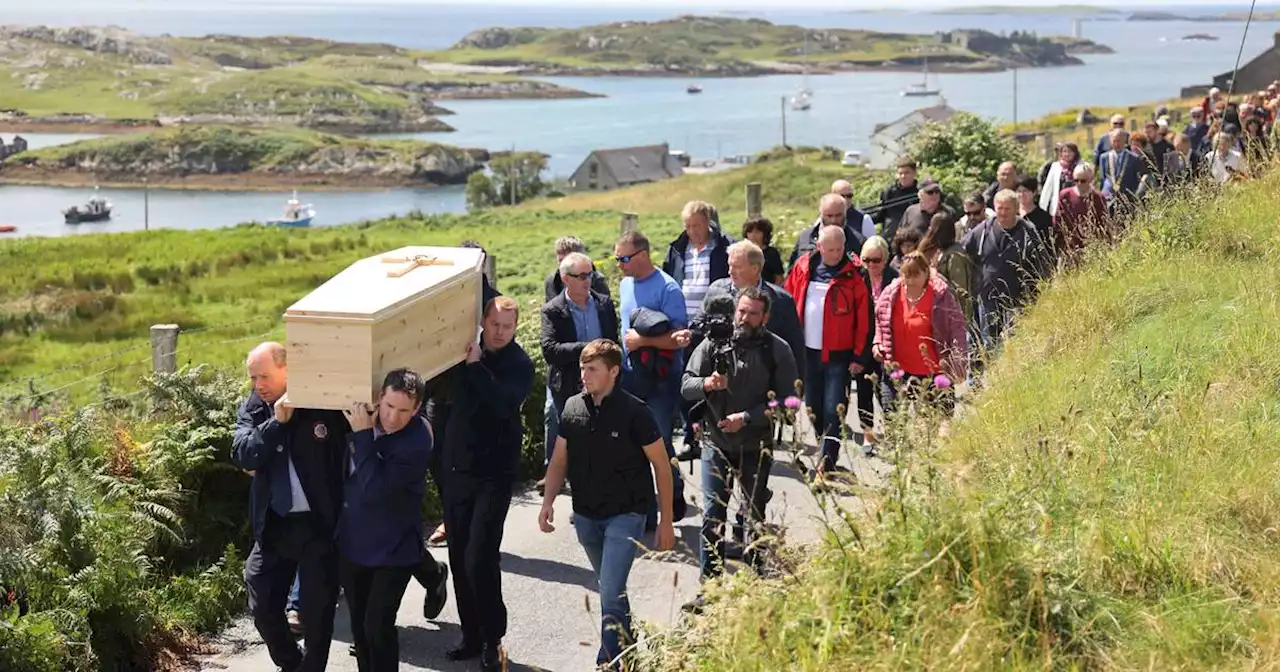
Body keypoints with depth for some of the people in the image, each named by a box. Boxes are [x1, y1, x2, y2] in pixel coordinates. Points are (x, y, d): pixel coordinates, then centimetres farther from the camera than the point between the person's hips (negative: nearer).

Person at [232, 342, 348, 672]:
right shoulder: (252, 410, 4)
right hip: (273, 524, 4)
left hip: (319, 523, -4)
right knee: (263, 607, 10)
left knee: (317, 610, 4)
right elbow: (243, 454, -12)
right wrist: (276, 422, -22)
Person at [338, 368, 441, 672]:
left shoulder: (416, 442, -24)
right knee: (359, 624, 16)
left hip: (392, 549, -6)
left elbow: (375, 490, -31)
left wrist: (362, 436, -29)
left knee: (377, 626, -7)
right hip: (351, 542, 6)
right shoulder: (359, 415, -6)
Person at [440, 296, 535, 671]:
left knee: (480, 559, -10)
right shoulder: (465, 350, 5)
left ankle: (492, 642, 3)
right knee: (459, 558, 10)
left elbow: (503, 404, -26)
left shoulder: (519, 365, -9)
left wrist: (476, 366, -25)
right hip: (457, 467, 5)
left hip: (494, 474, -5)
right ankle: (471, 634, 22)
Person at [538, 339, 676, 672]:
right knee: (610, 590, 20)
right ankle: (628, 643, 40)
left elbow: (661, 466, -8)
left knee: (611, 592, -13)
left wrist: (666, 521, -7)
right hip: (586, 516, 5)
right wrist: (548, 502, -4)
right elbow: (560, 460, 10)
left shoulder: (634, 412, -15)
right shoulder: (573, 408, -1)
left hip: (625, 515, -5)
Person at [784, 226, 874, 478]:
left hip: (839, 354, -4)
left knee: (833, 410, -8)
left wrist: (860, 356, -9)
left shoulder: (855, 275, -7)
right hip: (808, 352, 4)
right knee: (814, 408, 13)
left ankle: (826, 465, -6)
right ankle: (828, 454, 29)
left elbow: (864, 318, -8)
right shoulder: (802, 269, 4)